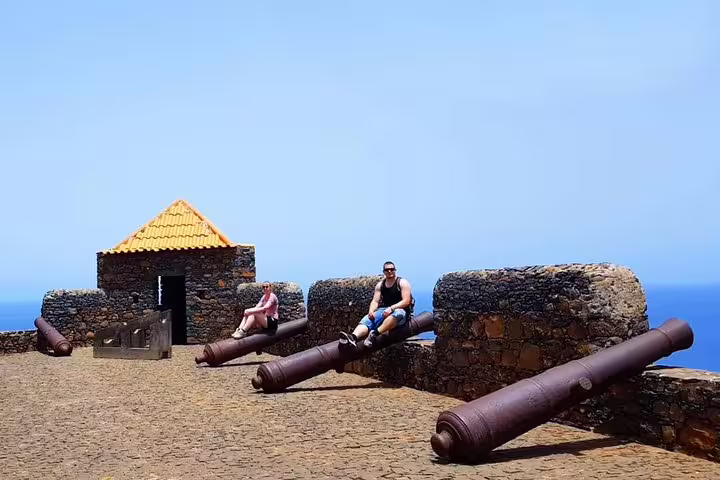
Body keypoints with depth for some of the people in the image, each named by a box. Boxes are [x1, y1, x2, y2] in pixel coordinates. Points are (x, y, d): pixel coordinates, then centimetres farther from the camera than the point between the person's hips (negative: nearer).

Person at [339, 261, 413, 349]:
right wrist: (371, 311, -15)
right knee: (367, 319, -24)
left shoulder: (402, 283, 0)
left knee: (397, 313, -41)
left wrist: (391, 308, -24)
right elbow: (375, 301, 8)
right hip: (384, 310, 4)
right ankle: (353, 337, -54)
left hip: (400, 310, -4)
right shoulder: (380, 285, 14)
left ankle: (375, 333, -58)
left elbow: (406, 301, -11)